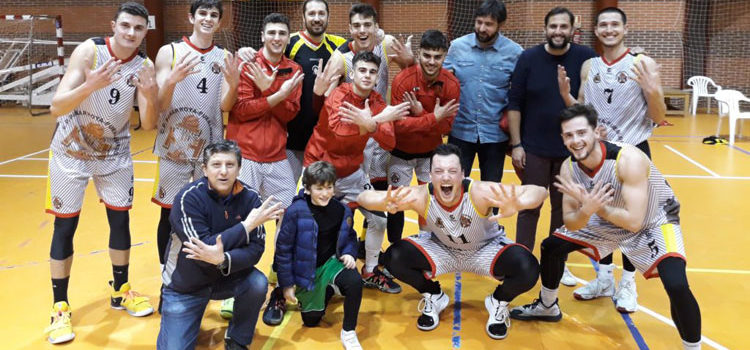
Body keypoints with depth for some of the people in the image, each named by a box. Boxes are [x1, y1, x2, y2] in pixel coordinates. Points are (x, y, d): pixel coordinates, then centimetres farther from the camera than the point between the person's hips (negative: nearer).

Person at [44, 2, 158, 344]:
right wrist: (90, 85, -44)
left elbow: (147, 125, -12)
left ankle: (119, 291, 25)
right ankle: (60, 308, 11)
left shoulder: (145, 66, -10)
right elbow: (57, 107, -27)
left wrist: (151, 99, -33)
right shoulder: (89, 50, -21)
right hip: (71, 150, -3)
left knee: (121, 219, 7)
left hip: (114, 152, 4)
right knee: (65, 226, 0)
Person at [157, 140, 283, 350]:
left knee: (258, 283, -27)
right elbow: (204, 248, -27)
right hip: (186, 286, -2)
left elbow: (256, 248, -18)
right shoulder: (189, 198, -21)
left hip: (227, 276, 2)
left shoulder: (249, 198, -13)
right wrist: (248, 224, -28)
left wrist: (223, 259, -38)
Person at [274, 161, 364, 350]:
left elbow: (350, 237, 8)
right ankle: (326, 291, 44)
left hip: (331, 261, 1)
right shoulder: (296, 212, -21)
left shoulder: (342, 211, -11)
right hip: (306, 270, -1)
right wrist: (286, 284, -10)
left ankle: (348, 333, -12)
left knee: (355, 281, -32)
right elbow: (283, 248, -13)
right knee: (311, 321, 11)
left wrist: (349, 253, -14)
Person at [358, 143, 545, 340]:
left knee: (528, 270, -29)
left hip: (486, 249, -1)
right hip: (441, 248, 2)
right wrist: (386, 203, -56)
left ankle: (498, 303, 7)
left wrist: (515, 206, -64)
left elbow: (539, 192, -41)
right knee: (394, 258, -21)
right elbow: (364, 198, -32)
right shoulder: (421, 196, -30)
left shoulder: (479, 192, -35)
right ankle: (434, 297, 9)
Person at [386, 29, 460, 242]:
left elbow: (446, 127, -15)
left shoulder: (451, 84, -15)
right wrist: (433, 117, -33)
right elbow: (398, 125, -26)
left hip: (431, 151, 3)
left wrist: (421, 113, -30)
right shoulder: (402, 80, -24)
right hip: (402, 151, -2)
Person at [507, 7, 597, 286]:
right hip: (534, 149, -1)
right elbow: (514, 104, -4)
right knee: (529, 208, 7)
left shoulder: (586, 58, -5)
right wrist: (516, 144, -7)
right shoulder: (528, 58, -5)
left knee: (564, 208, 13)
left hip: (572, 149, 1)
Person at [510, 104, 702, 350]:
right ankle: (547, 307, 33)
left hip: (654, 221, -6)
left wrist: (594, 206, -38)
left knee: (676, 285, -28)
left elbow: (634, 222, -37)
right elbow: (570, 222, -14)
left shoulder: (629, 159, -36)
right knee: (552, 246, 7)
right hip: (608, 218, 6)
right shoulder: (569, 168, -18)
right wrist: (586, 210, -35)